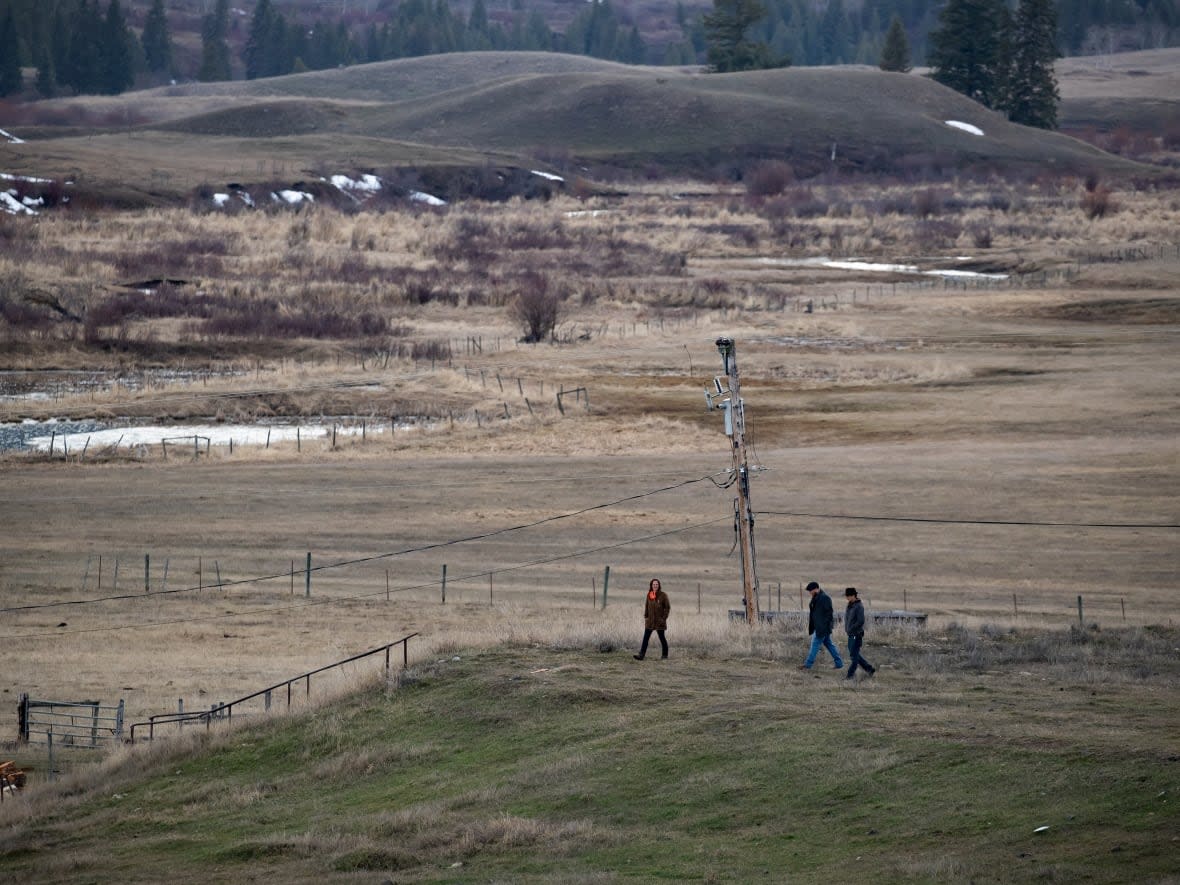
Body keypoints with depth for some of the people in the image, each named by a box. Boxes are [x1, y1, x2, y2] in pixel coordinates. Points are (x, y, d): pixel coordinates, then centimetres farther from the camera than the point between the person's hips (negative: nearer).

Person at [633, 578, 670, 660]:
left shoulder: (663, 595, -8)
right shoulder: (649, 595, 5)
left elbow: (667, 607, -5)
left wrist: (664, 618, -10)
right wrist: (645, 616, 6)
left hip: (659, 621, -4)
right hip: (650, 621, 4)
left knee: (662, 638, 7)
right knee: (645, 638, -5)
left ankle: (665, 654, 23)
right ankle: (641, 655, -10)